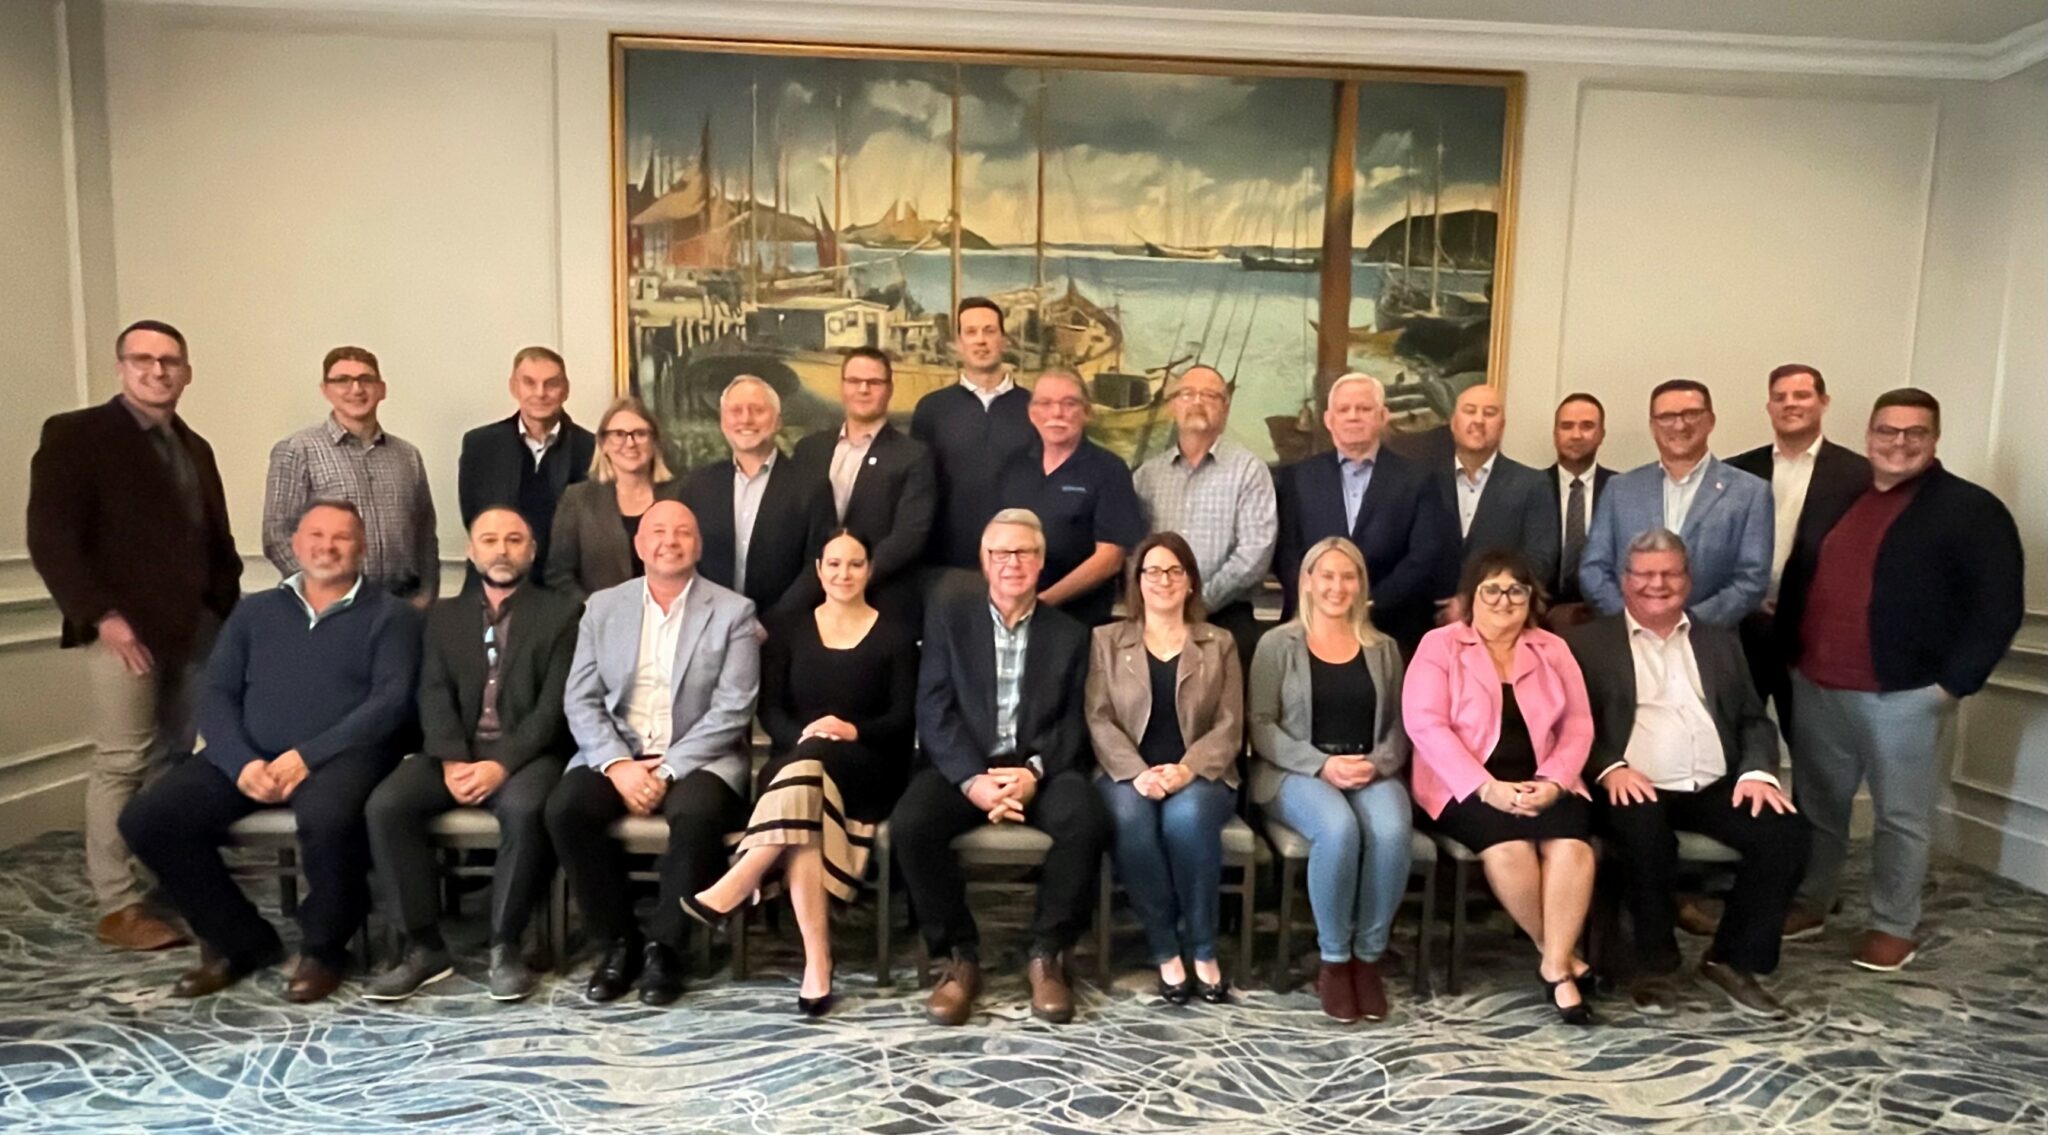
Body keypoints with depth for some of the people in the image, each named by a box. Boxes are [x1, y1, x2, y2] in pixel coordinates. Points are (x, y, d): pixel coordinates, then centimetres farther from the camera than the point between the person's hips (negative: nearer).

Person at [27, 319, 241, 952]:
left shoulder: (195, 448, 17)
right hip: (126, 627, -6)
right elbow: (50, 537, -10)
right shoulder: (74, 433, -2)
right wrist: (103, 616, -16)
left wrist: (229, 613, 9)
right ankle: (119, 907, 3)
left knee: (171, 760, 9)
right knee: (122, 763, -4)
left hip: (195, 628, 6)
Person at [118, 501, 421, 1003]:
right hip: (250, 757, 5)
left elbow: (392, 700, -7)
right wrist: (242, 762, -11)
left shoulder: (391, 615, 6)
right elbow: (216, 695, 9)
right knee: (146, 818, -15)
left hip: (341, 754, -5)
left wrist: (308, 756, -18)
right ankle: (240, 940, 5)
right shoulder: (253, 611, 19)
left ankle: (323, 947, -7)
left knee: (327, 817, -36)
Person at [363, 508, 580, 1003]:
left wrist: (502, 763, -18)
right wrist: (452, 761, -14)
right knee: (385, 805, -23)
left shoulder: (562, 613, 6)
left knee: (524, 808, -35)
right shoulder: (444, 615, 18)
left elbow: (555, 703, -5)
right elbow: (434, 696, 5)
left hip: (527, 753, -4)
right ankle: (424, 945, -9)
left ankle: (506, 945, -16)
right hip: (455, 752, 4)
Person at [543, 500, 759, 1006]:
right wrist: (617, 764, -14)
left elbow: (732, 710, -8)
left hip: (698, 759, -3)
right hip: (616, 756, 3)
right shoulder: (602, 607, 9)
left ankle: (663, 944, -10)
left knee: (697, 814, -33)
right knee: (565, 806, -25)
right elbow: (580, 700, 3)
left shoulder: (733, 611, -1)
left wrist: (668, 771, -17)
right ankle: (618, 940, -6)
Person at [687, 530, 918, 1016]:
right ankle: (817, 965, -36)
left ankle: (735, 887, -33)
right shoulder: (788, 630, 14)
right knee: (802, 822, -35)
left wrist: (852, 731, -20)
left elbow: (904, 719, 0)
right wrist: (802, 734, -18)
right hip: (793, 765, 1)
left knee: (813, 758, -37)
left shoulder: (896, 637, 9)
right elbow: (770, 711, 4)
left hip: (868, 772, -1)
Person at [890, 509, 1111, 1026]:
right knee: (909, 824, -29)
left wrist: (1035, 771, -18)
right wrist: (972, 780, -17)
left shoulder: (1069, 633, 10)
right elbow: (934, 710, -3)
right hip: (963, 765, 0)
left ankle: (1047, 955, -8)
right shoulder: (948, 613, 6)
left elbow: (1073, 722, 3)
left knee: (1085, 821, -30)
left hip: (1040, 766, 1)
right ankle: (959, 956, -8)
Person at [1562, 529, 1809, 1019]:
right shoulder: (1587, 642, 8)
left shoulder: (1720, 641, 22)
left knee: (1786, 833, -21)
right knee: (1645, 835, -34)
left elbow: (1754, 718, 17)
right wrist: (1609, 768, -18)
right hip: (1637, 789, -4)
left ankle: (1733, 959, -1)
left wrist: (1758, 771, -4)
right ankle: (1655, 964, -8)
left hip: (1717, 788, 4)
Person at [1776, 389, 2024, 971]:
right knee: (1816, 805, 15)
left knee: (1901, 815, 7)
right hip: (1815, 686, 5)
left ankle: (1893, 927, 21)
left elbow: (1998, 608, -9)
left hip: (1903, 694, -5)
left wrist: (1952, 684, -13)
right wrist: (1790, 654, 11)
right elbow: (1796, 579, 19)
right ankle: (1809, 904, 29)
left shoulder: (1970, 509, -4)